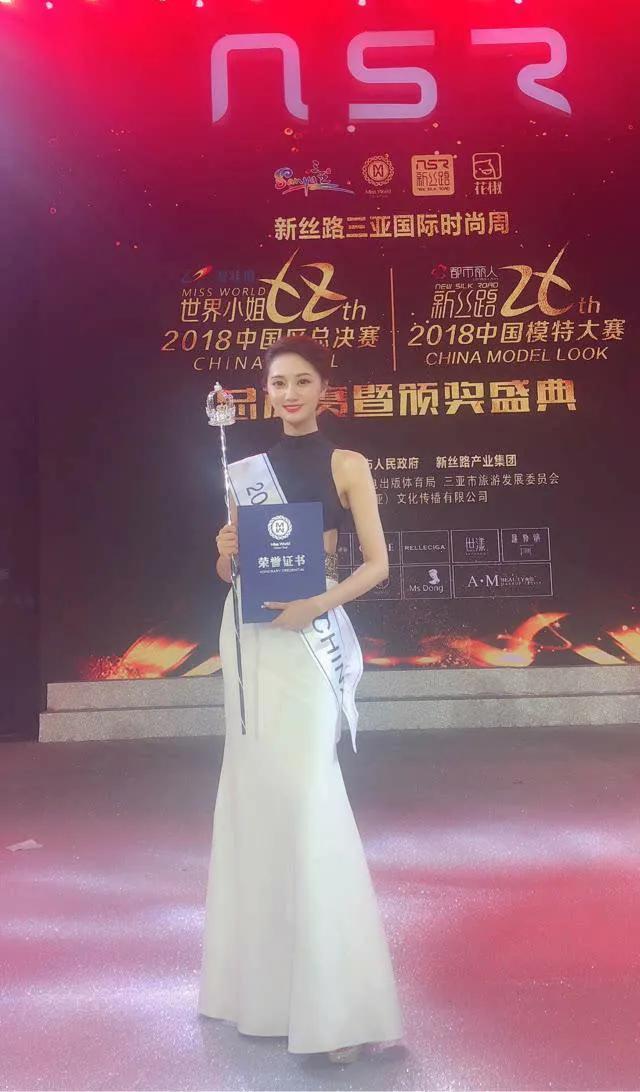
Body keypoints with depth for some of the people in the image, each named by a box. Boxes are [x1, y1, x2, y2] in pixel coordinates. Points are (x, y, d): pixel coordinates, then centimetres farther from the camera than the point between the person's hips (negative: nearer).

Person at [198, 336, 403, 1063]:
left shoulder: (347, 465, 1)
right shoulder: (245, 469, 12)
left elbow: (377, 564, -5)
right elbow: (229, 569, 14)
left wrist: (319, 604, -20)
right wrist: (225, 554, -8)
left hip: (309, 636, -5)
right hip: (248, 636, 5)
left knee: (306, 793, -11)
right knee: (255, 790, 10)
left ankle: (337, 1001, -1)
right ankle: (264, 974, 27)